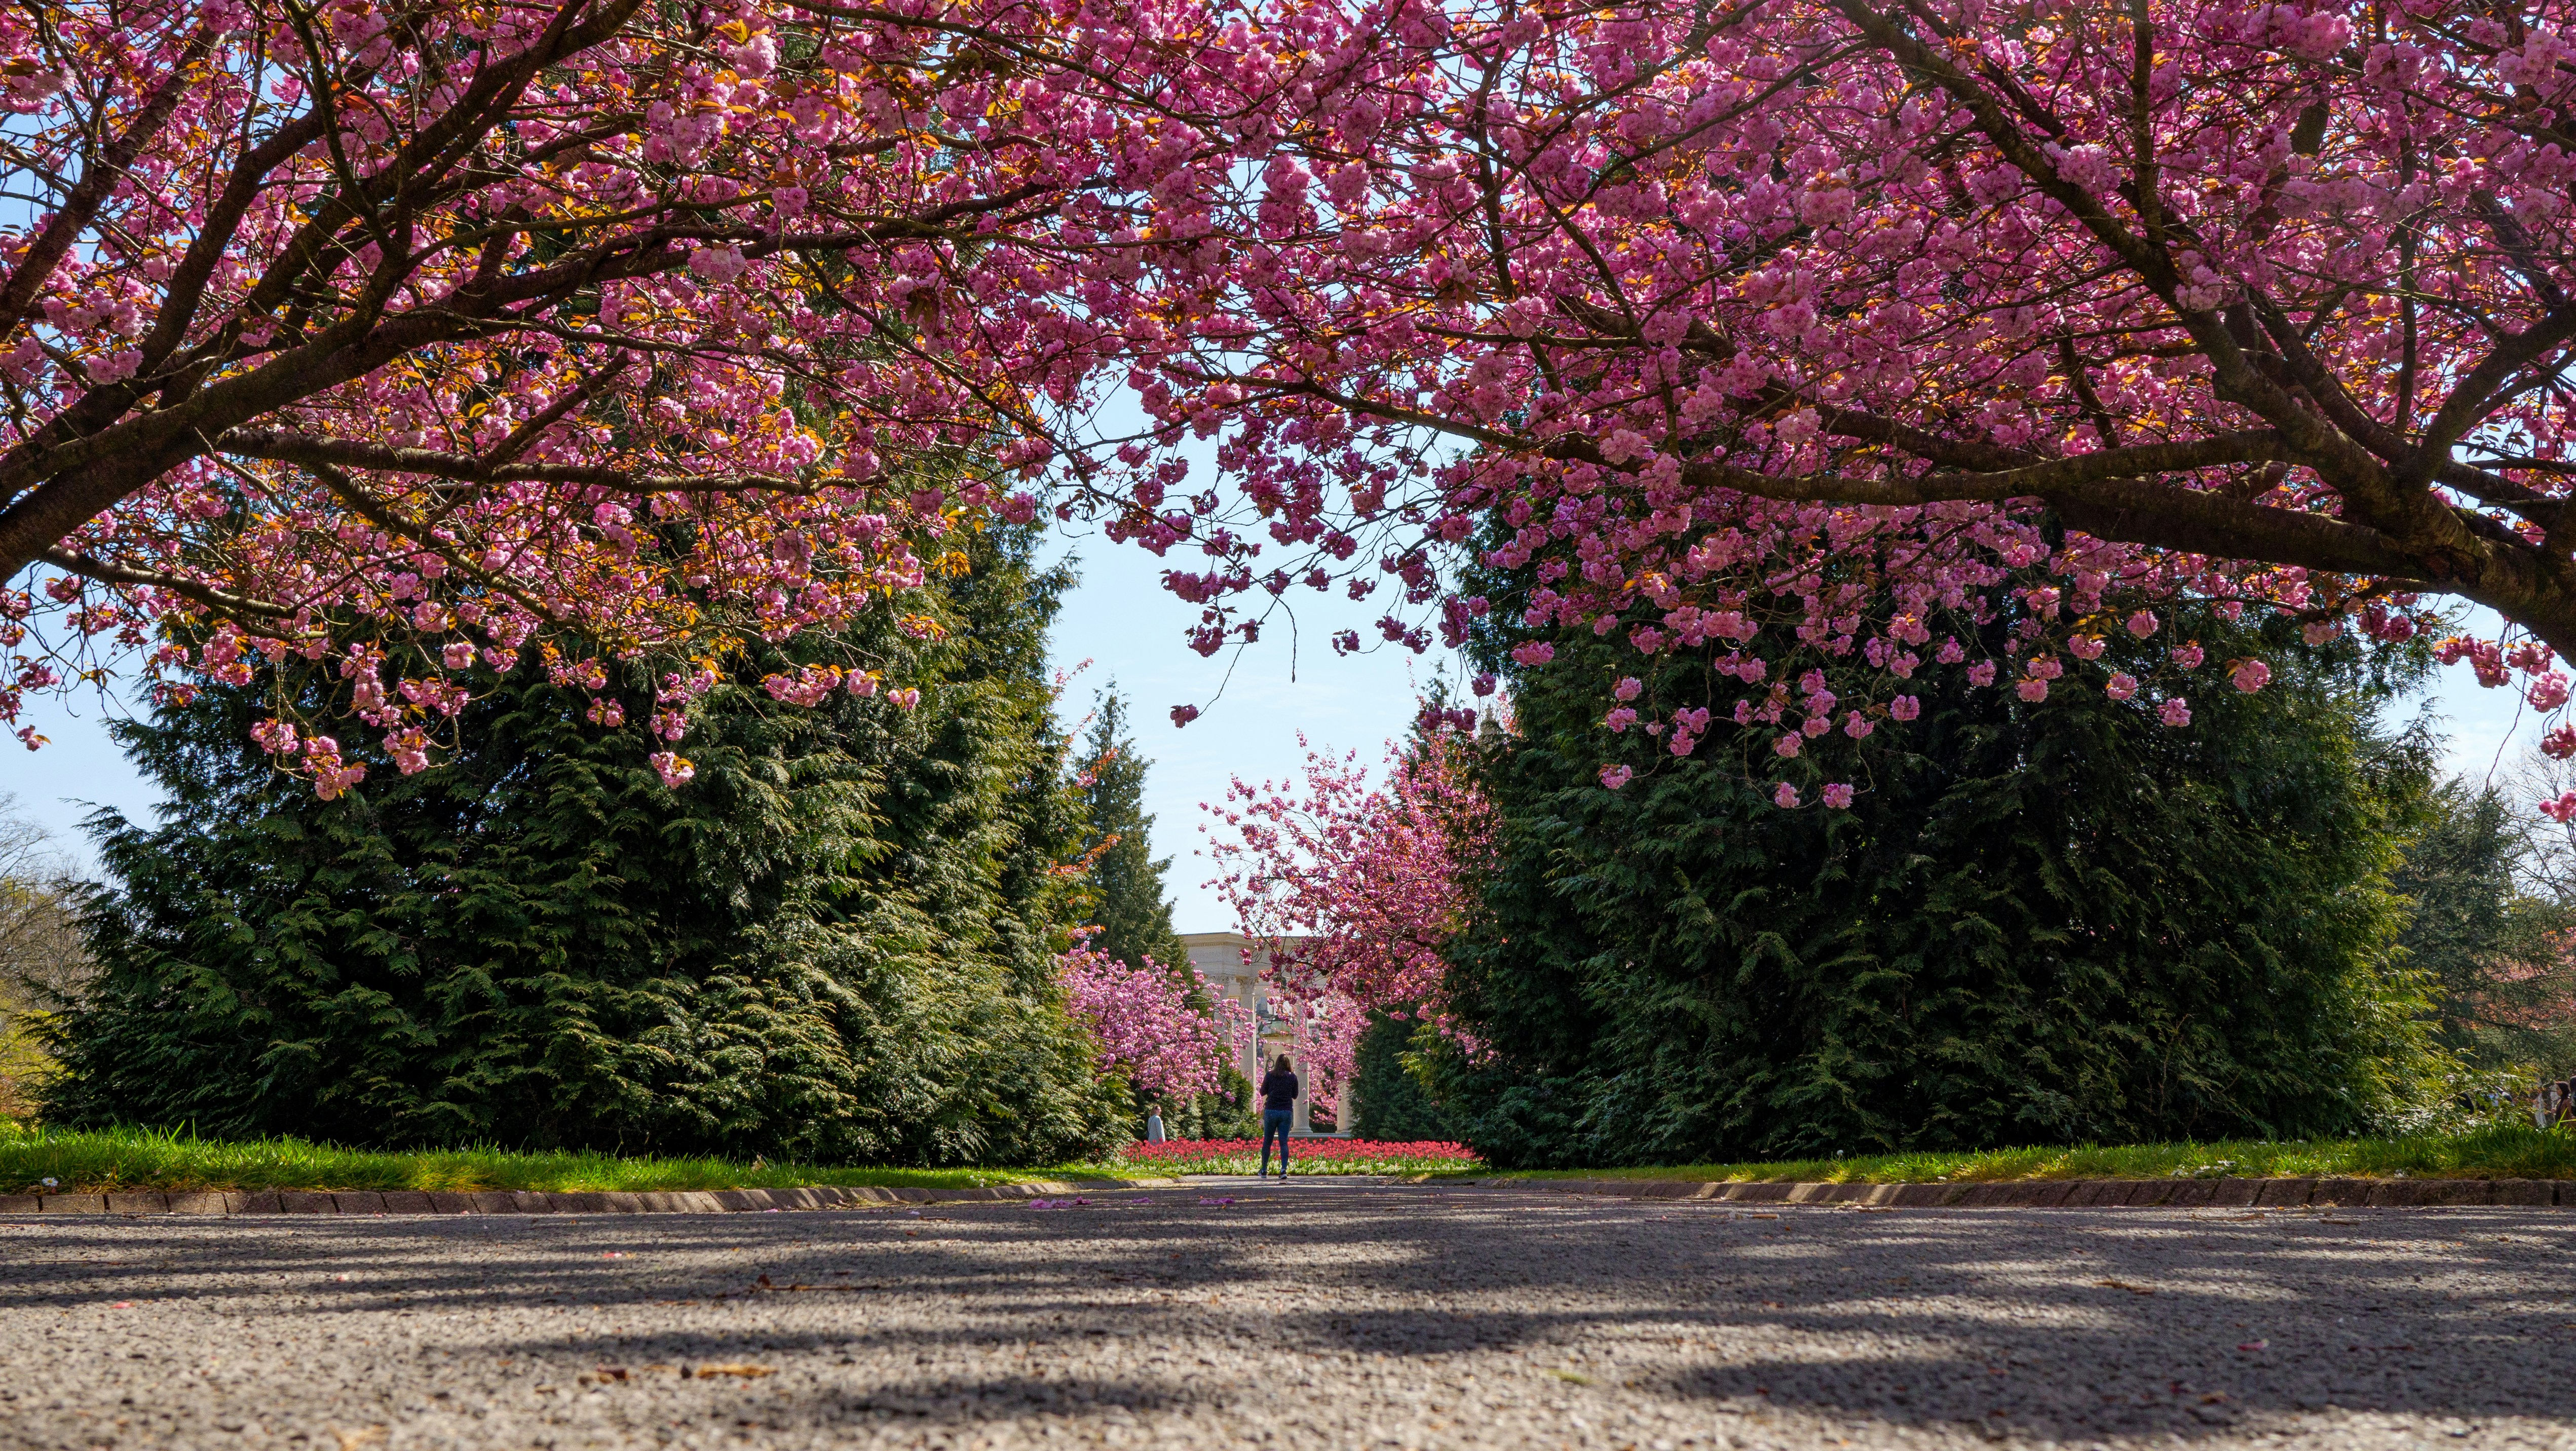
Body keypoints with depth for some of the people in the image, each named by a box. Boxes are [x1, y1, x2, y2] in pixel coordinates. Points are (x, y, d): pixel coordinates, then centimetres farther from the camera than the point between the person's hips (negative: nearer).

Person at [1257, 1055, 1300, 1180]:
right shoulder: (1293, 1077, 1)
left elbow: (1263, 1092, 7)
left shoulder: (1270, 1075, -2)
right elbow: (1295, 1096, 9)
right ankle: (1284, 1169, -17)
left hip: (1271, 1111, 0)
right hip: (1287, 1112, 0)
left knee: (1267, 1142, 11)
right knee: (1284, 1142, 0)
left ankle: (1264, 1171, 18)